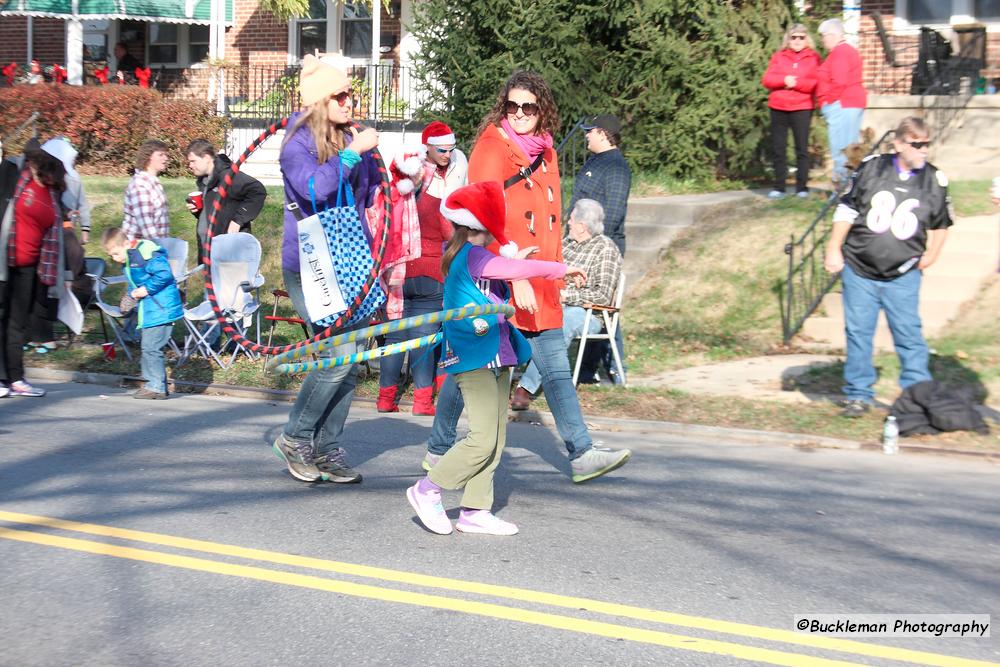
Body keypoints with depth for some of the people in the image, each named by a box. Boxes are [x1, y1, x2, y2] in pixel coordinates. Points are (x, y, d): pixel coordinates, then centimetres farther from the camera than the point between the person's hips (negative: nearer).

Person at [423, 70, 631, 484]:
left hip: (537, 282, 7)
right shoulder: (492, 148, -10)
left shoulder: (544, 152, 13)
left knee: (556, 368, 5)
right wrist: (516, 278, -24)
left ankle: (581, 454, 7)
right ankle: (439, 451, 18)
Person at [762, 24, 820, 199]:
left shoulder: (813, 58, 4)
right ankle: (779, 187, 11)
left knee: (802, 148, 0)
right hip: (778, 108, 3)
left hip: (802, 108, -2)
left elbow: (816, 83, -7)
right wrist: (784, 80, -16)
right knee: (778, 148, 4)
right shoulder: (778, 57, 11)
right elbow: (767, 79, 0)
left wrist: (796, 83, -17)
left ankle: (802, 187, 5)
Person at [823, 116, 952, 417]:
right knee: (858, 333, 5)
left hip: (903, 277, 0)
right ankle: (858, 395, 17)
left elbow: (941, 224, 16)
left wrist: (930, 254, 5)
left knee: (909, 334, -2)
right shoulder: (871, 168, -2)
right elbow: (846, 210, 4)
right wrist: (834, 250, 2)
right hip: (859, 271, 0)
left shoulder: (935, 180, 2)